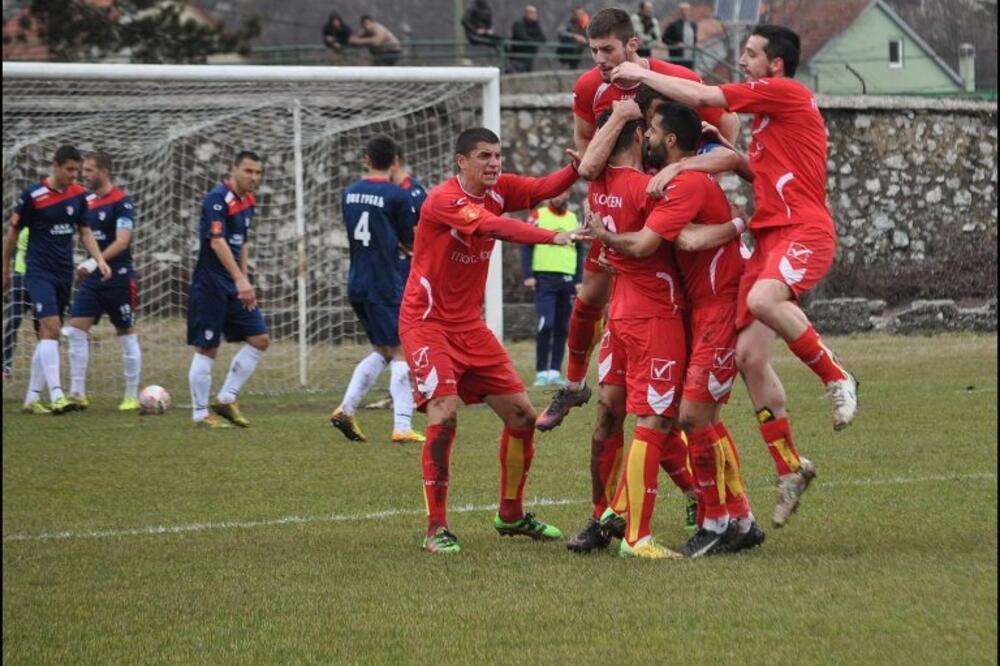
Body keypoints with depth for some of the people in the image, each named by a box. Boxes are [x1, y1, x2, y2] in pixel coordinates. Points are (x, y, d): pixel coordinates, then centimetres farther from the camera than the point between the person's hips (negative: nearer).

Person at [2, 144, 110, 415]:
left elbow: (84, 231, 14)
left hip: (64, 274, 6)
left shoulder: (78, 195, 5)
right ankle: (56, 396, -28)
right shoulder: (33, 196, -10)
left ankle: (32, 398, 16)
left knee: (48, 336, 9)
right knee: (50, 328, -20)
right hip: (39, 272, -6)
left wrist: (99, 260, -1)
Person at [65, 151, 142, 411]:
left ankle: (132, 396, 9)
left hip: (118, 279, -7)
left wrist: (94, 262, -32)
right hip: (91, 279, 7)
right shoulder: (87, 201, 10)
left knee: (127, 335, 2)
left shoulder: (122, 202, -12)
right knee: (76, 330, -4)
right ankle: (77, 393, -2)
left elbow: (122, 241, -22)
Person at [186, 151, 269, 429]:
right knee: (207, 349, -3)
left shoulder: (248, 202, 10)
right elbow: (217, 242, -27)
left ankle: (226, 399, 11)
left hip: (235, 286, 8)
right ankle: (200, 414, 6)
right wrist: (240, 280, -34)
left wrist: (245, 279, 15)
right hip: (210, 286, -8)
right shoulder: (218, 198, -16)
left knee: (260, 339, 3)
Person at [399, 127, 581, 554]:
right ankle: (436, 529, -14)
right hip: (427, 323, -8)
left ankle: (510, 515, 23)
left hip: (470, 326, 8)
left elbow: (543, 188, -10)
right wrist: (553, 237, -44)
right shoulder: (444, 200, -20)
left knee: (521, 414, 6)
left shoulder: (498, 190, 4)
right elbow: (495, 227, -34)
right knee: (444, 415, -23)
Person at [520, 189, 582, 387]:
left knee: (562, 329, 5)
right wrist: (528, 276, -7)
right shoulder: (538, 217, 3)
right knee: (546, 325, -14)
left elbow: (579, 252, 15)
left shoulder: (574, 220, 12)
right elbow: (526, 246, 1)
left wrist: (579, 281, 8)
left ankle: (555, 372, 11)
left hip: (567, 281, 4)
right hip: (544, 279, -4)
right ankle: (541, 373, -9)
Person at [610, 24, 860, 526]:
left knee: (762, 300, -38)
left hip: (804, 231, -10)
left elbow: (699, 96, -10)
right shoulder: (767, 107, 23)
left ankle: (836, 377, -18)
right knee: (749, 355, 1)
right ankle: (789, 468, 8)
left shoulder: (786, 93, -7)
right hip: (770, 235, 10)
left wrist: (642, 74, 3)